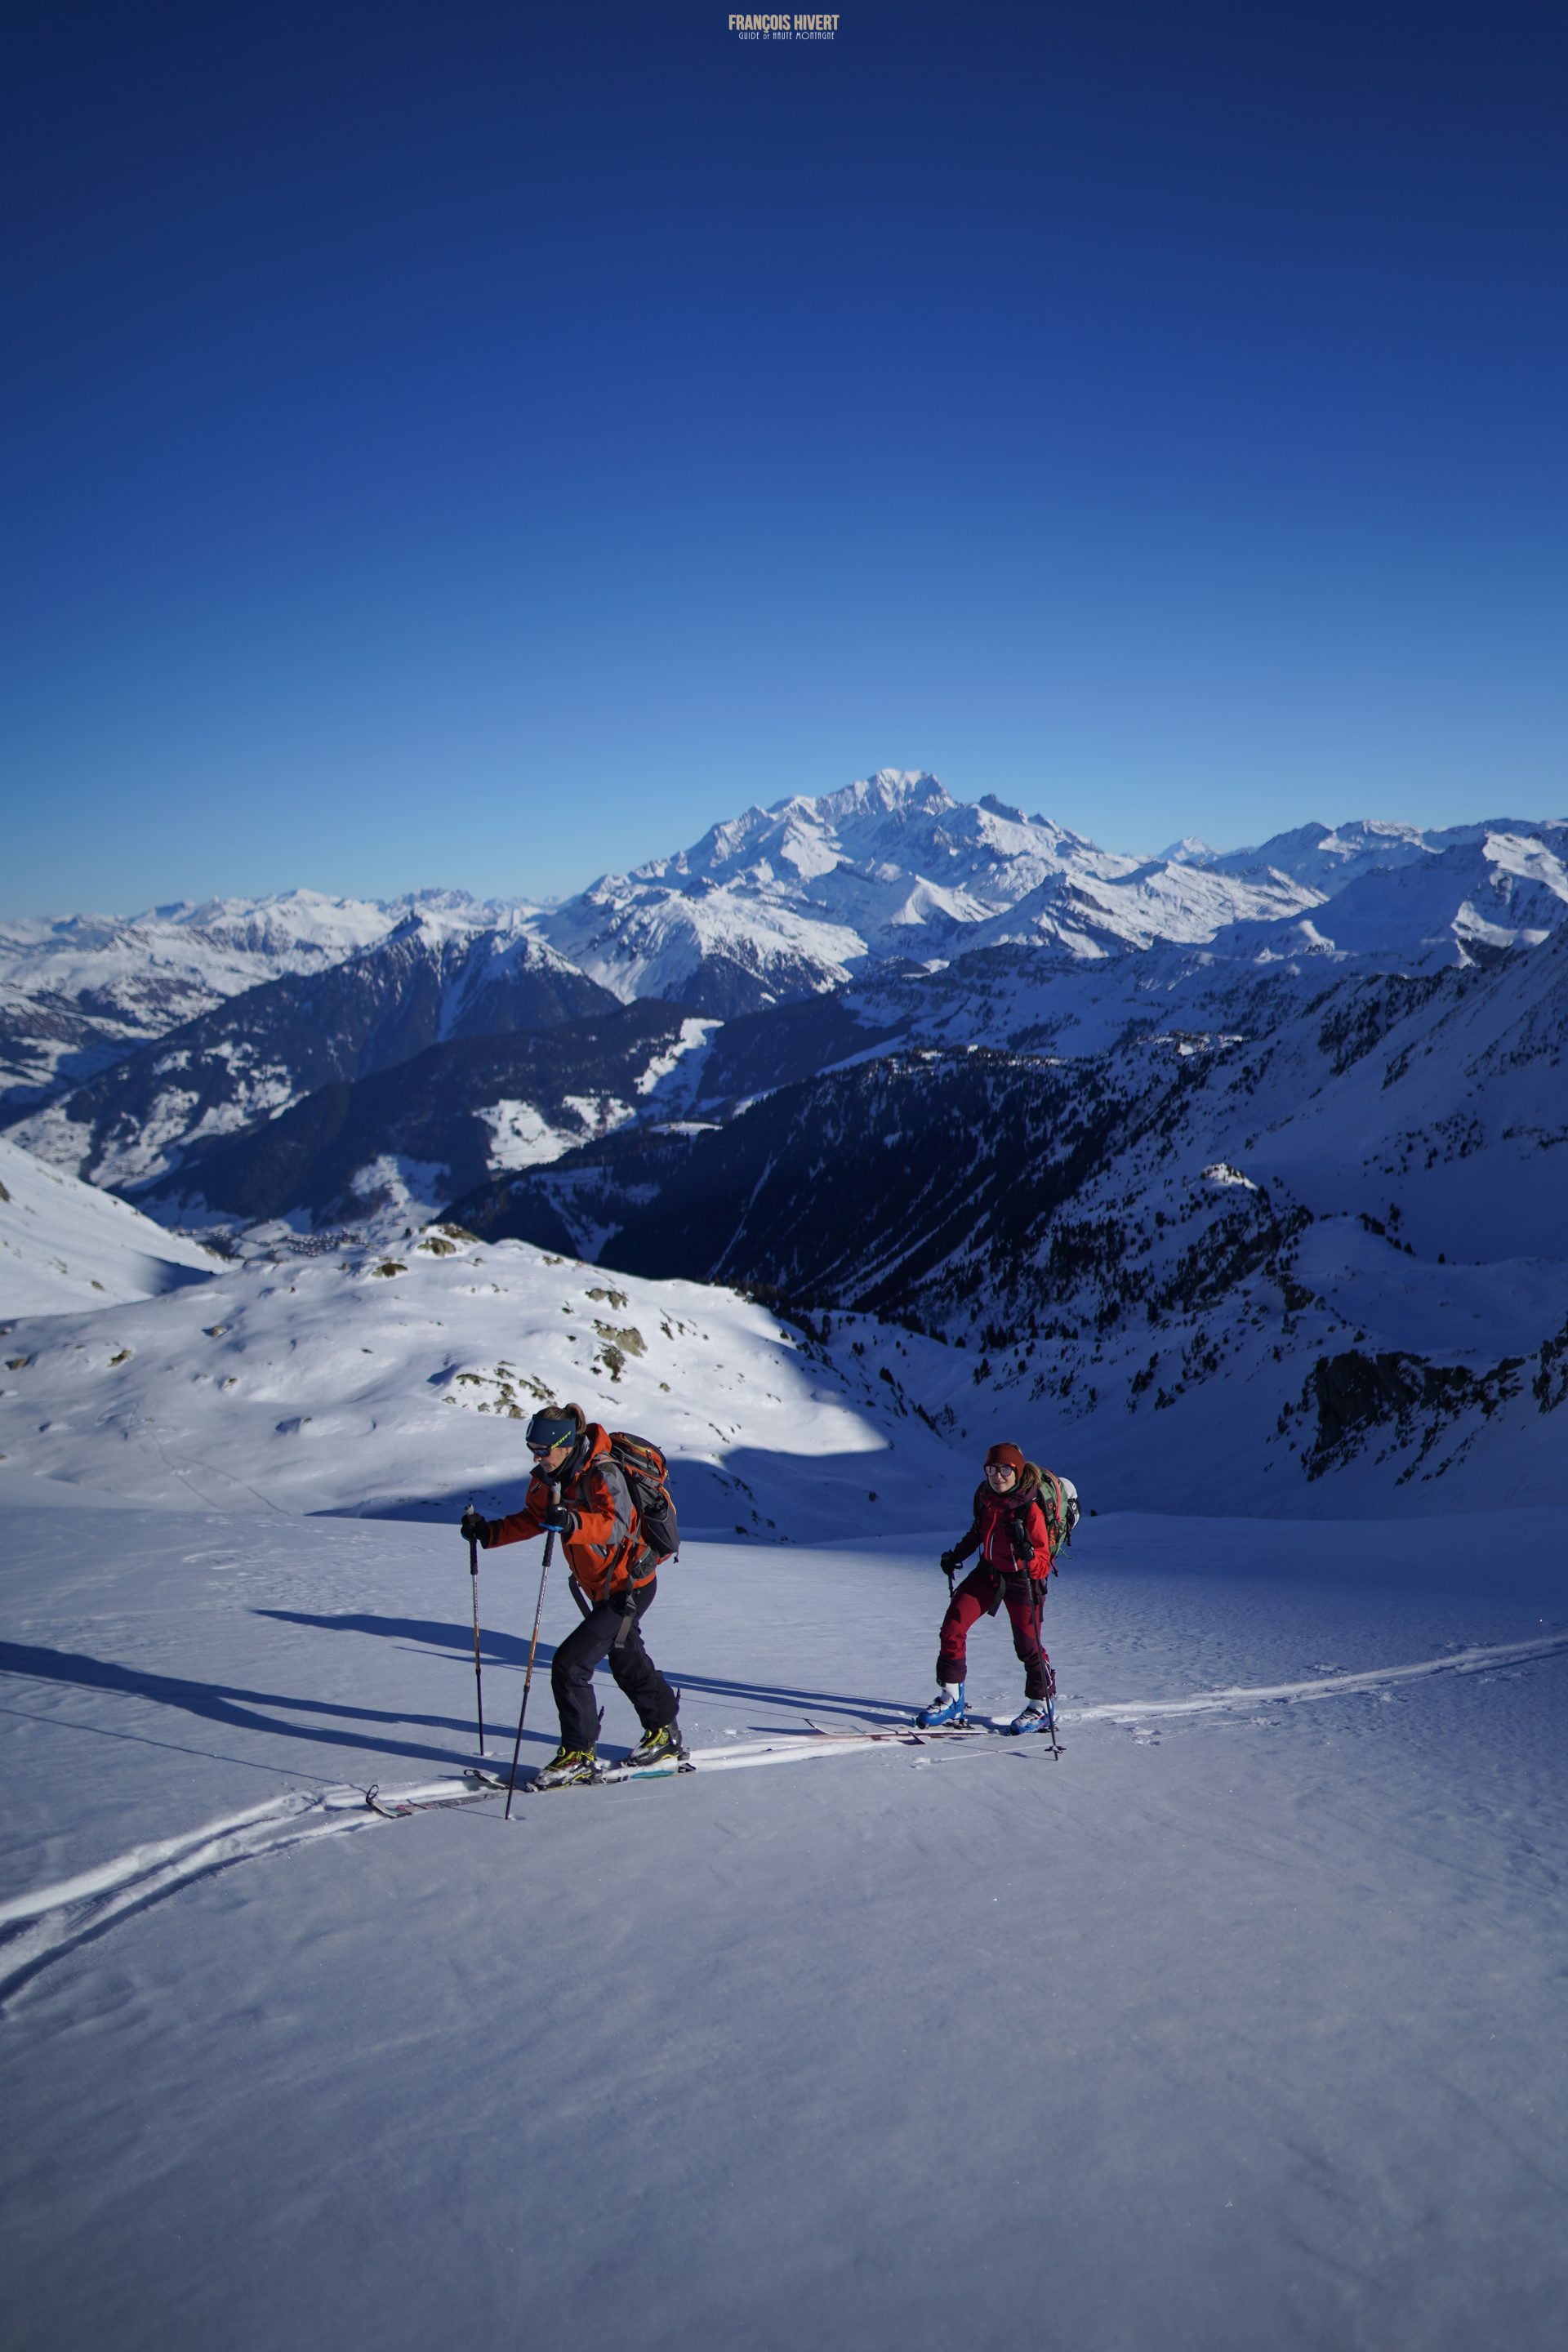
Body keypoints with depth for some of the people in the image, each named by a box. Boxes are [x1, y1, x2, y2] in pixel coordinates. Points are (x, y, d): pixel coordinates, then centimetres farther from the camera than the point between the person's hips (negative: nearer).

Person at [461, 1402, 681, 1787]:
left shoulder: (601, 1473, -28)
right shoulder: (548, 1477, -3)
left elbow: (616, 1524, -43)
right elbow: (530, 1520, 8)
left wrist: (572, 1523, -59)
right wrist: (487, 1532, -6)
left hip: (629, 1586, -9)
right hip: (600, 1588, 9)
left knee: (570, 1664, -14)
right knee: (627, 1664, 24)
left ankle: (578, 1755, -1)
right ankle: (664, 1735, 44)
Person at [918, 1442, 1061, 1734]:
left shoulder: (1031, 1509, -25)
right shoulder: (985, 1494, -8)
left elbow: (1043, 1566, -22)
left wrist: (1028, 1554, -42)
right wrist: (957, 1554, 12)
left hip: (1021, 1579, -5)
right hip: (988, 1573, 6)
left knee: (1028, 1646, 5)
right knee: (953, 1625, -6)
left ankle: (1040, 1707, 30)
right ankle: (950, 1701, 6)